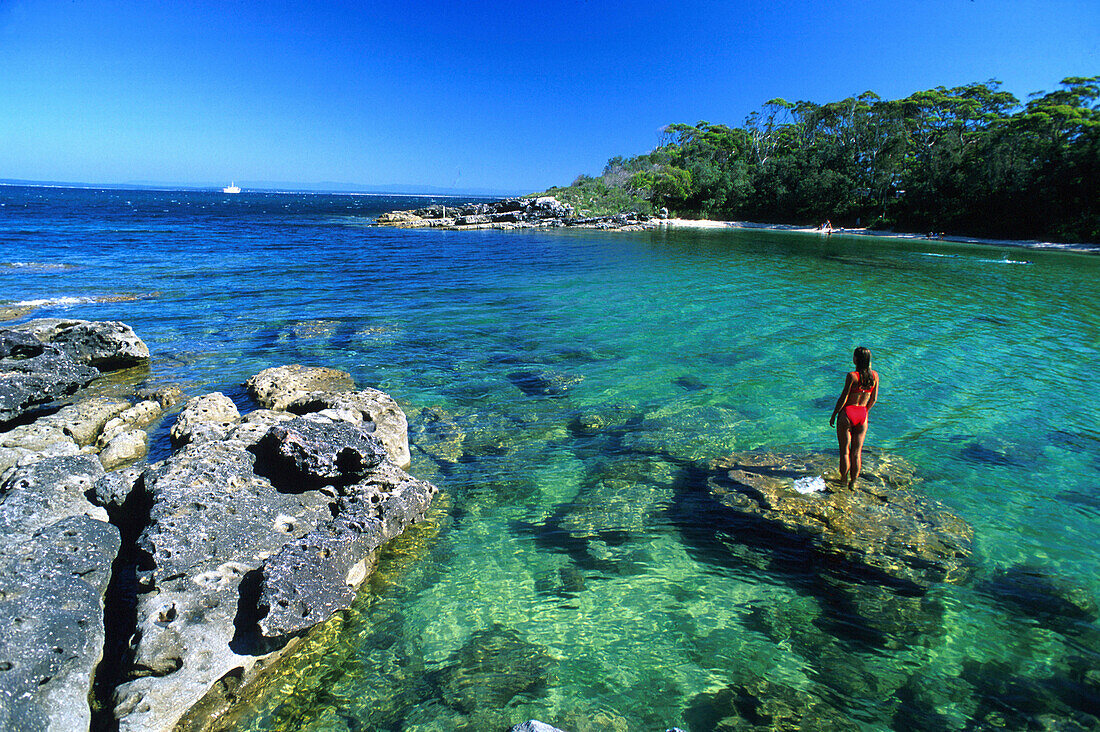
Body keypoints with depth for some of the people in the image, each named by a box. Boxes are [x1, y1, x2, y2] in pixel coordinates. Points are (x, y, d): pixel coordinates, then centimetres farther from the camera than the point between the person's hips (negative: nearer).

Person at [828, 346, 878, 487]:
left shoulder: (852, 375, -17)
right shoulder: (875, 375, -2)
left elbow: (843, 398, -14)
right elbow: (874, 399, 6)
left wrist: (834, 415, -3)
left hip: (847, 413, -4)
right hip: (862, 415, 5)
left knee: (844, 450, 9)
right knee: (857, 452, 14)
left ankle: (844, 479, 18)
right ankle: (854, 481, 22)